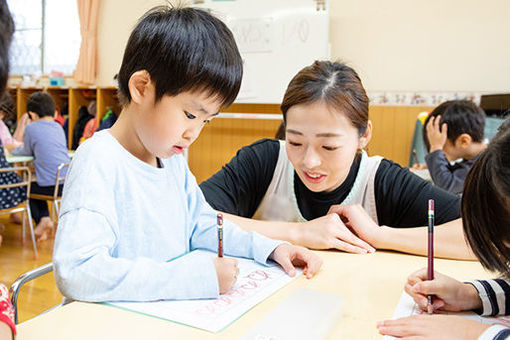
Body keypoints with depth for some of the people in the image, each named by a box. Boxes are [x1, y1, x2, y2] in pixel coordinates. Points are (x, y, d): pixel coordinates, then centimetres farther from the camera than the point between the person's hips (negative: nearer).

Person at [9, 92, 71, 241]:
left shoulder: (31, 128, -3)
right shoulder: (58, 127, 14)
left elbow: (28, 152, 11)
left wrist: (14, 150, 33)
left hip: (51, 186, -6)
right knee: (35, 184, 33)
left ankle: (42, 220, 12)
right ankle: (45, 219, 26)